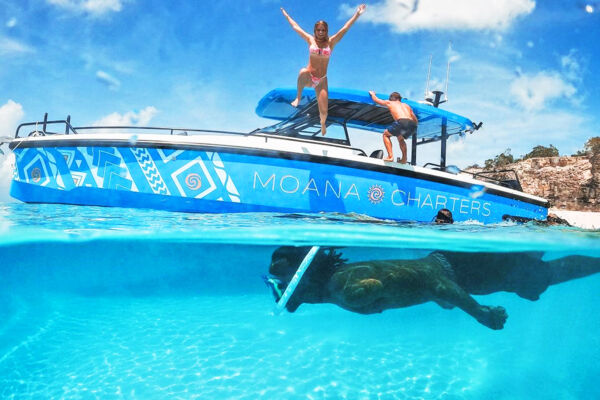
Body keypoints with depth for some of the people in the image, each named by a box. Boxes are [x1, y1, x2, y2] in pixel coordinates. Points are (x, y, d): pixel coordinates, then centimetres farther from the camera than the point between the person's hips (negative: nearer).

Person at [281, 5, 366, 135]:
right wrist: (287, 16, 22)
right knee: (303, 72, -42)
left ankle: (322, 123, 34)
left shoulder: (331, 42, 2)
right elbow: (295, 27, 14)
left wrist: (357, 14, -3)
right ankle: (298, 97, -18)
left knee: (323, 111, -6)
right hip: (308, 78, -1)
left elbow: (345, 28, 0)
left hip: (321, 80, 1)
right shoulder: (310, 40, 4)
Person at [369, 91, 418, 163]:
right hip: (412, 125, 5)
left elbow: (376, 100, 38)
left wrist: (372, 94, 59)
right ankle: (404, 159, 21)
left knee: (386, 134, 20)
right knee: (400, 138, 34)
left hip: (402, 122, -5)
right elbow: (416, 121, 30)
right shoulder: (406, 105, 32)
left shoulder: (390, 103, 23)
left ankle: (390, 156, 4)